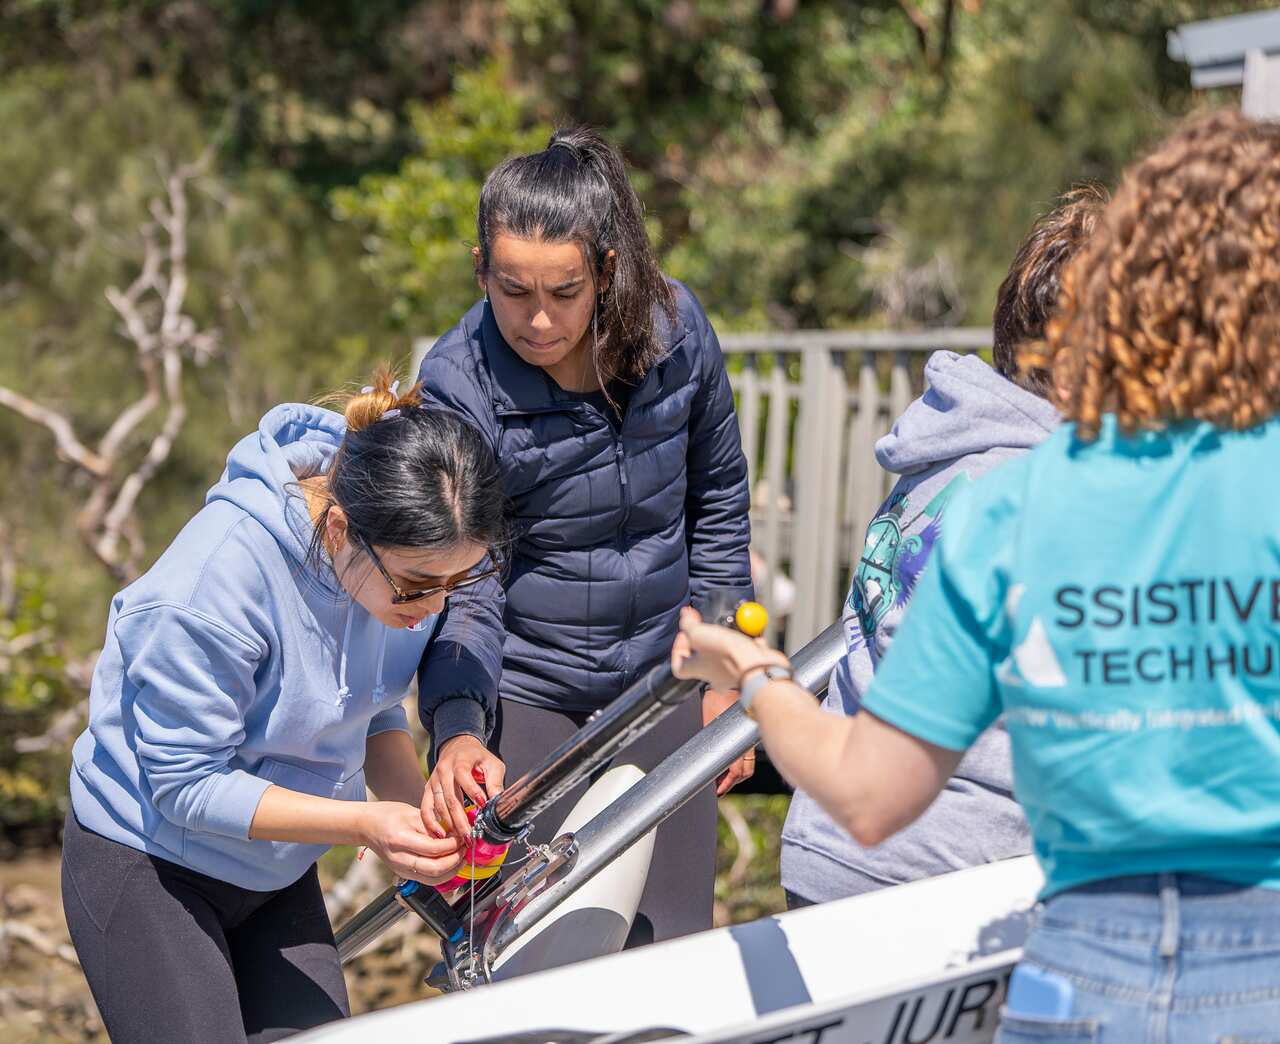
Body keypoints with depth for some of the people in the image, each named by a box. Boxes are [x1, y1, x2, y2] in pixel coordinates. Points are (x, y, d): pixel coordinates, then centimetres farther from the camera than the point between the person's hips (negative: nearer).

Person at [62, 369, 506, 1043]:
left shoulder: (413, 552, -13)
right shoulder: (219, 572, -33)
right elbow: (187, 785, -25)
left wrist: (420, 809, -17)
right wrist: (364, 825, -32)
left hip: (278, 872, 6)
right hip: (146, 865, -6)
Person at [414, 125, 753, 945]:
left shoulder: (674, 329, -9)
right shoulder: (457, 385, -18)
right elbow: (457, 586, -18)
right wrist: (455, 728, -35)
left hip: (661, 680, 3)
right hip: (523, 691, -3)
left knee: (674, 950, 9)